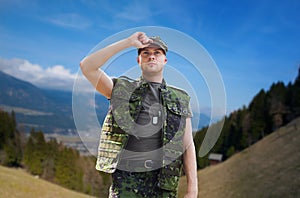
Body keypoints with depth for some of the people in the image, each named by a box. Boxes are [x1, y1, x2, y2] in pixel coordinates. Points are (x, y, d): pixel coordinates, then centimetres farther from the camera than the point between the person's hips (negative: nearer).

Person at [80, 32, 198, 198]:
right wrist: (127, 42, -4)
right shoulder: (122, 89, 10)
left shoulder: (180, 99, 13)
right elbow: (87, 66, -2)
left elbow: (188, 146, 9)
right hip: (126, 181, -2)